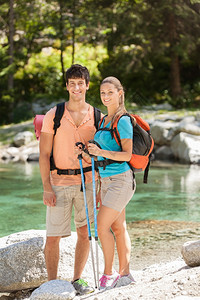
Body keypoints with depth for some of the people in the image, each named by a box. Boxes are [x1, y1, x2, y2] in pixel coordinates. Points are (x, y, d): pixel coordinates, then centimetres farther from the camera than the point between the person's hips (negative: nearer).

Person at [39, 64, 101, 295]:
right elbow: (44, 154, -5)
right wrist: (47, 188, -11)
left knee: (84, 233, 7)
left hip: (86, 181, 3)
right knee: (53, 237, -2)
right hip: (59, 183, -2)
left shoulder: (97, 117, 3)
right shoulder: (53, 116, -4)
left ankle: (77, 280, 21)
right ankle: (52, 283, 11)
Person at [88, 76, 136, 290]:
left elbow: (127, 154, -17)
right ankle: (125, 274, 16)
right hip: (106, 180, 9)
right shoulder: (104, 120, 13)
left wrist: (101, 152, -28)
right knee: (118, 228, 10)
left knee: (102, 226, -10)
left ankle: (108, 273, 1)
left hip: (120, 180, -9)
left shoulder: (123, 121, -12)